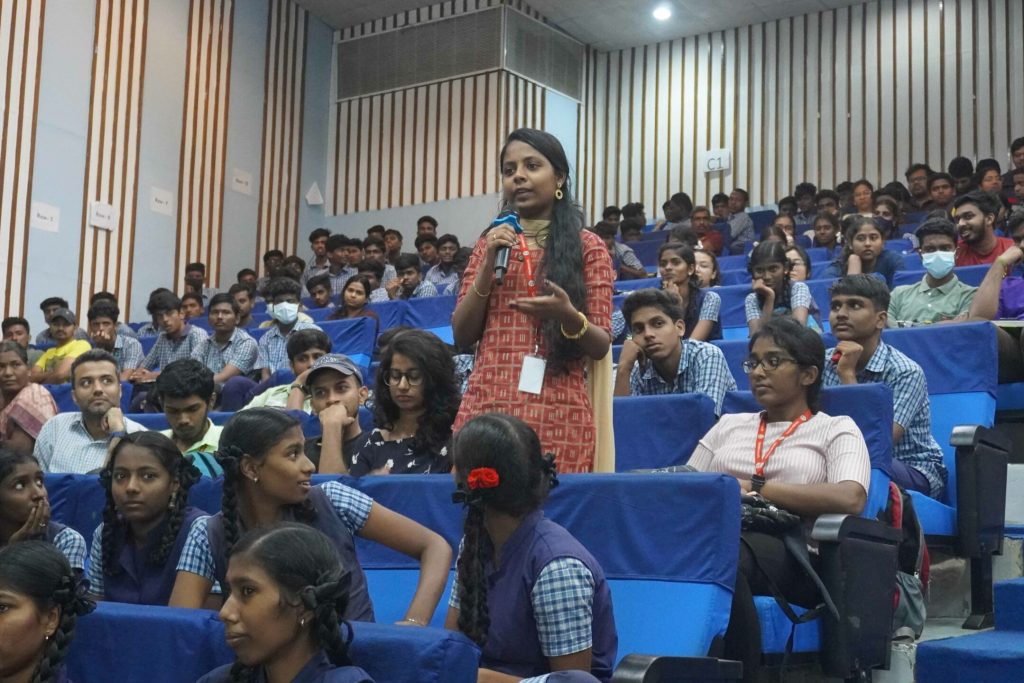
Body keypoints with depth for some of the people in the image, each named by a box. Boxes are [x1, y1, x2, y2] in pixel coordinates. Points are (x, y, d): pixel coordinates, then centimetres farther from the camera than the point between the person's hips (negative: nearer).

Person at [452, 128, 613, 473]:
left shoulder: (587, 246, 4)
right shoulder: (492, 243, 13)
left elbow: (601, 346, 1)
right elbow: (462, 336, 8)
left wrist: (568, 315, -19)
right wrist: (488, 267, -4)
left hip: (557, 415, -2)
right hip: (486, 407, 3)